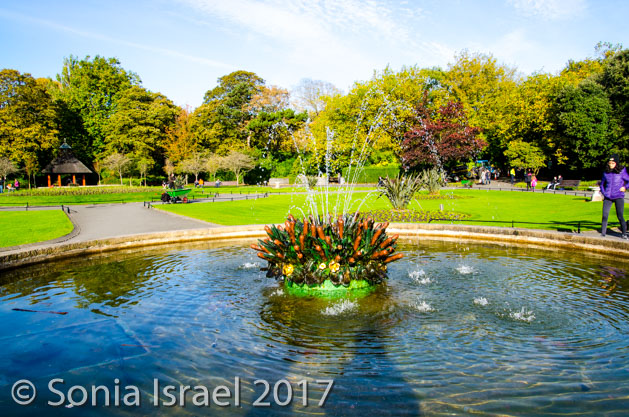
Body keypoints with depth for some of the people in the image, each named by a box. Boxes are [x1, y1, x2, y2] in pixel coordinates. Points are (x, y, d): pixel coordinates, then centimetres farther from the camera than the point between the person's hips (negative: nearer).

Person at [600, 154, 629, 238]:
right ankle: (603, 233, 7)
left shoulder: (622, 171, -2)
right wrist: (603, 193, 10)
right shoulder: (606, 173, 8)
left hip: (618, 197, -3)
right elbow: (602, 184, 21)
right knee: (605, 215, -1)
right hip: (608, 197, 3)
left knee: (620, 216, -4)